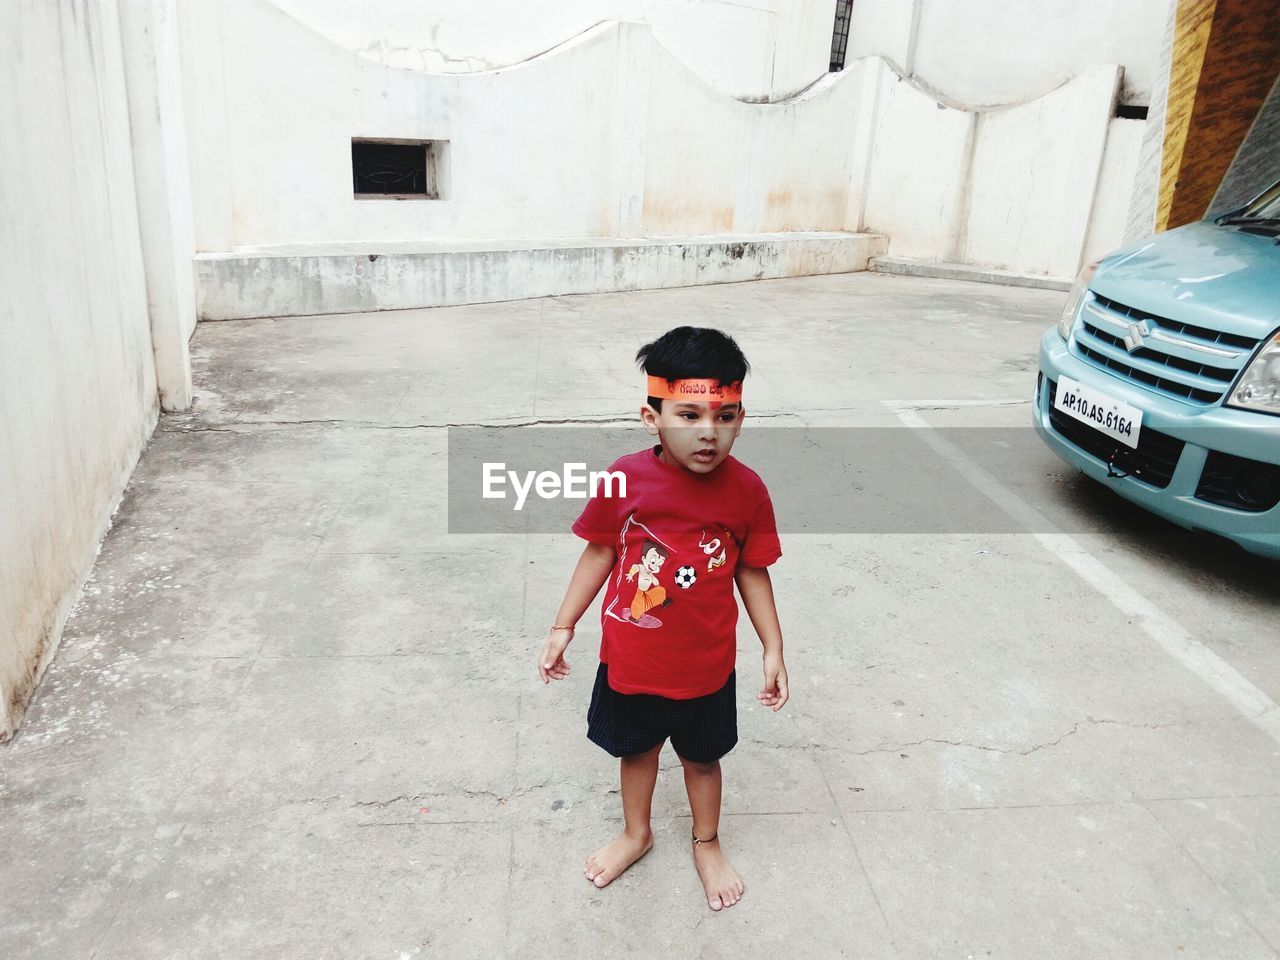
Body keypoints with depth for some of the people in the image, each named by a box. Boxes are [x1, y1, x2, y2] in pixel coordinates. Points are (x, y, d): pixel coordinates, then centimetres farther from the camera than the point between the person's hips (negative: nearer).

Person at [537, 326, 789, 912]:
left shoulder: (746, 490, -17)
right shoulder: (626, 479, -18)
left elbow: (752, 573, -5)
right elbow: (599, 553, -5)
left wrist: (773, 650, -3)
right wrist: (563, 628, 0)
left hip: (704, 665, 0)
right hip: (629, 659, 1)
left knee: (701, 756, 22)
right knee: (636, 748, 24)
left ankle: (707, 845, 49)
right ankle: (635, 834, 52)